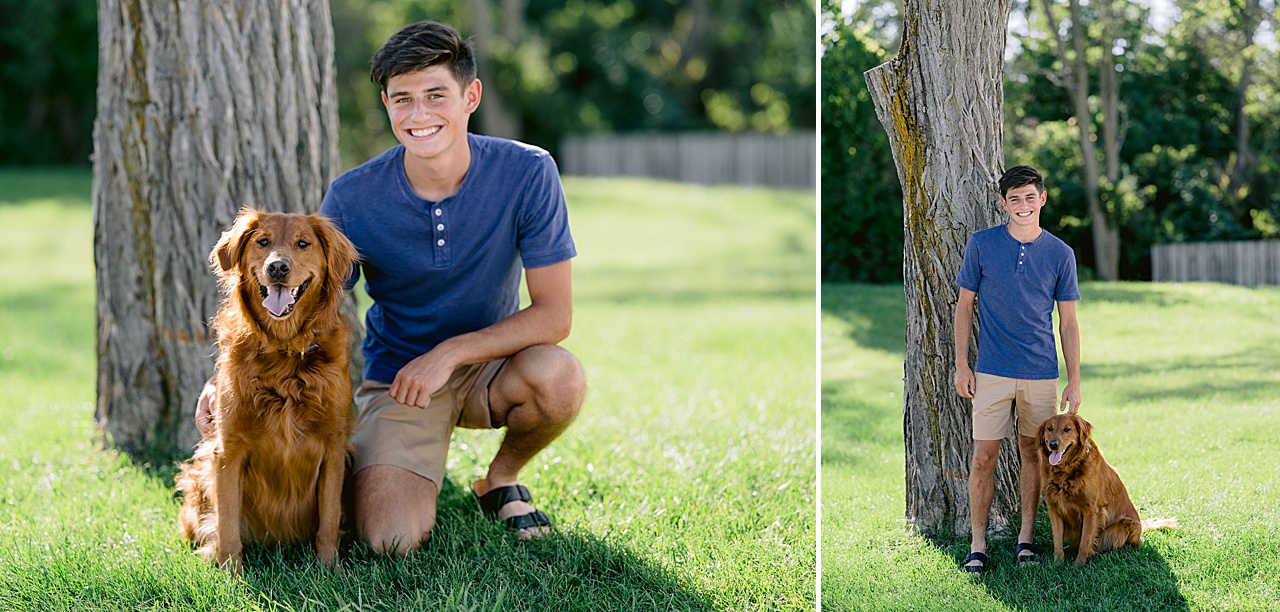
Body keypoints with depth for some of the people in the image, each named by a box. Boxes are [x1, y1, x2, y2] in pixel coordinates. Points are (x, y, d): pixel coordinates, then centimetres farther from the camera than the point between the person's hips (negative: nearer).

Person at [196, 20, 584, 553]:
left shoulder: (527, 174, -16)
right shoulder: (353, 198, -14)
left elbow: (554, 314, -15)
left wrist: (450, 351, -24)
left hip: (488, 365, 1)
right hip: (395, 376, -1)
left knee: (559, 376, -35)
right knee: (393, 540, -25)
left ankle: (502, 479, 0)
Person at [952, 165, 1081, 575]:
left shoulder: (1060, 254, 2)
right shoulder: (981, 245, -1)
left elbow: (1068, 322, 6)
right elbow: (964, 305, 5)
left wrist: (1074, 383, 3)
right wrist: (961, 365, -1)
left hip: (1042, 373, 1)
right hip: (992, 372, -1)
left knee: (1034, 455, 8)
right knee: (984, 458, -3)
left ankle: (1025, 538, 19)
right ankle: (978, 546, 5)